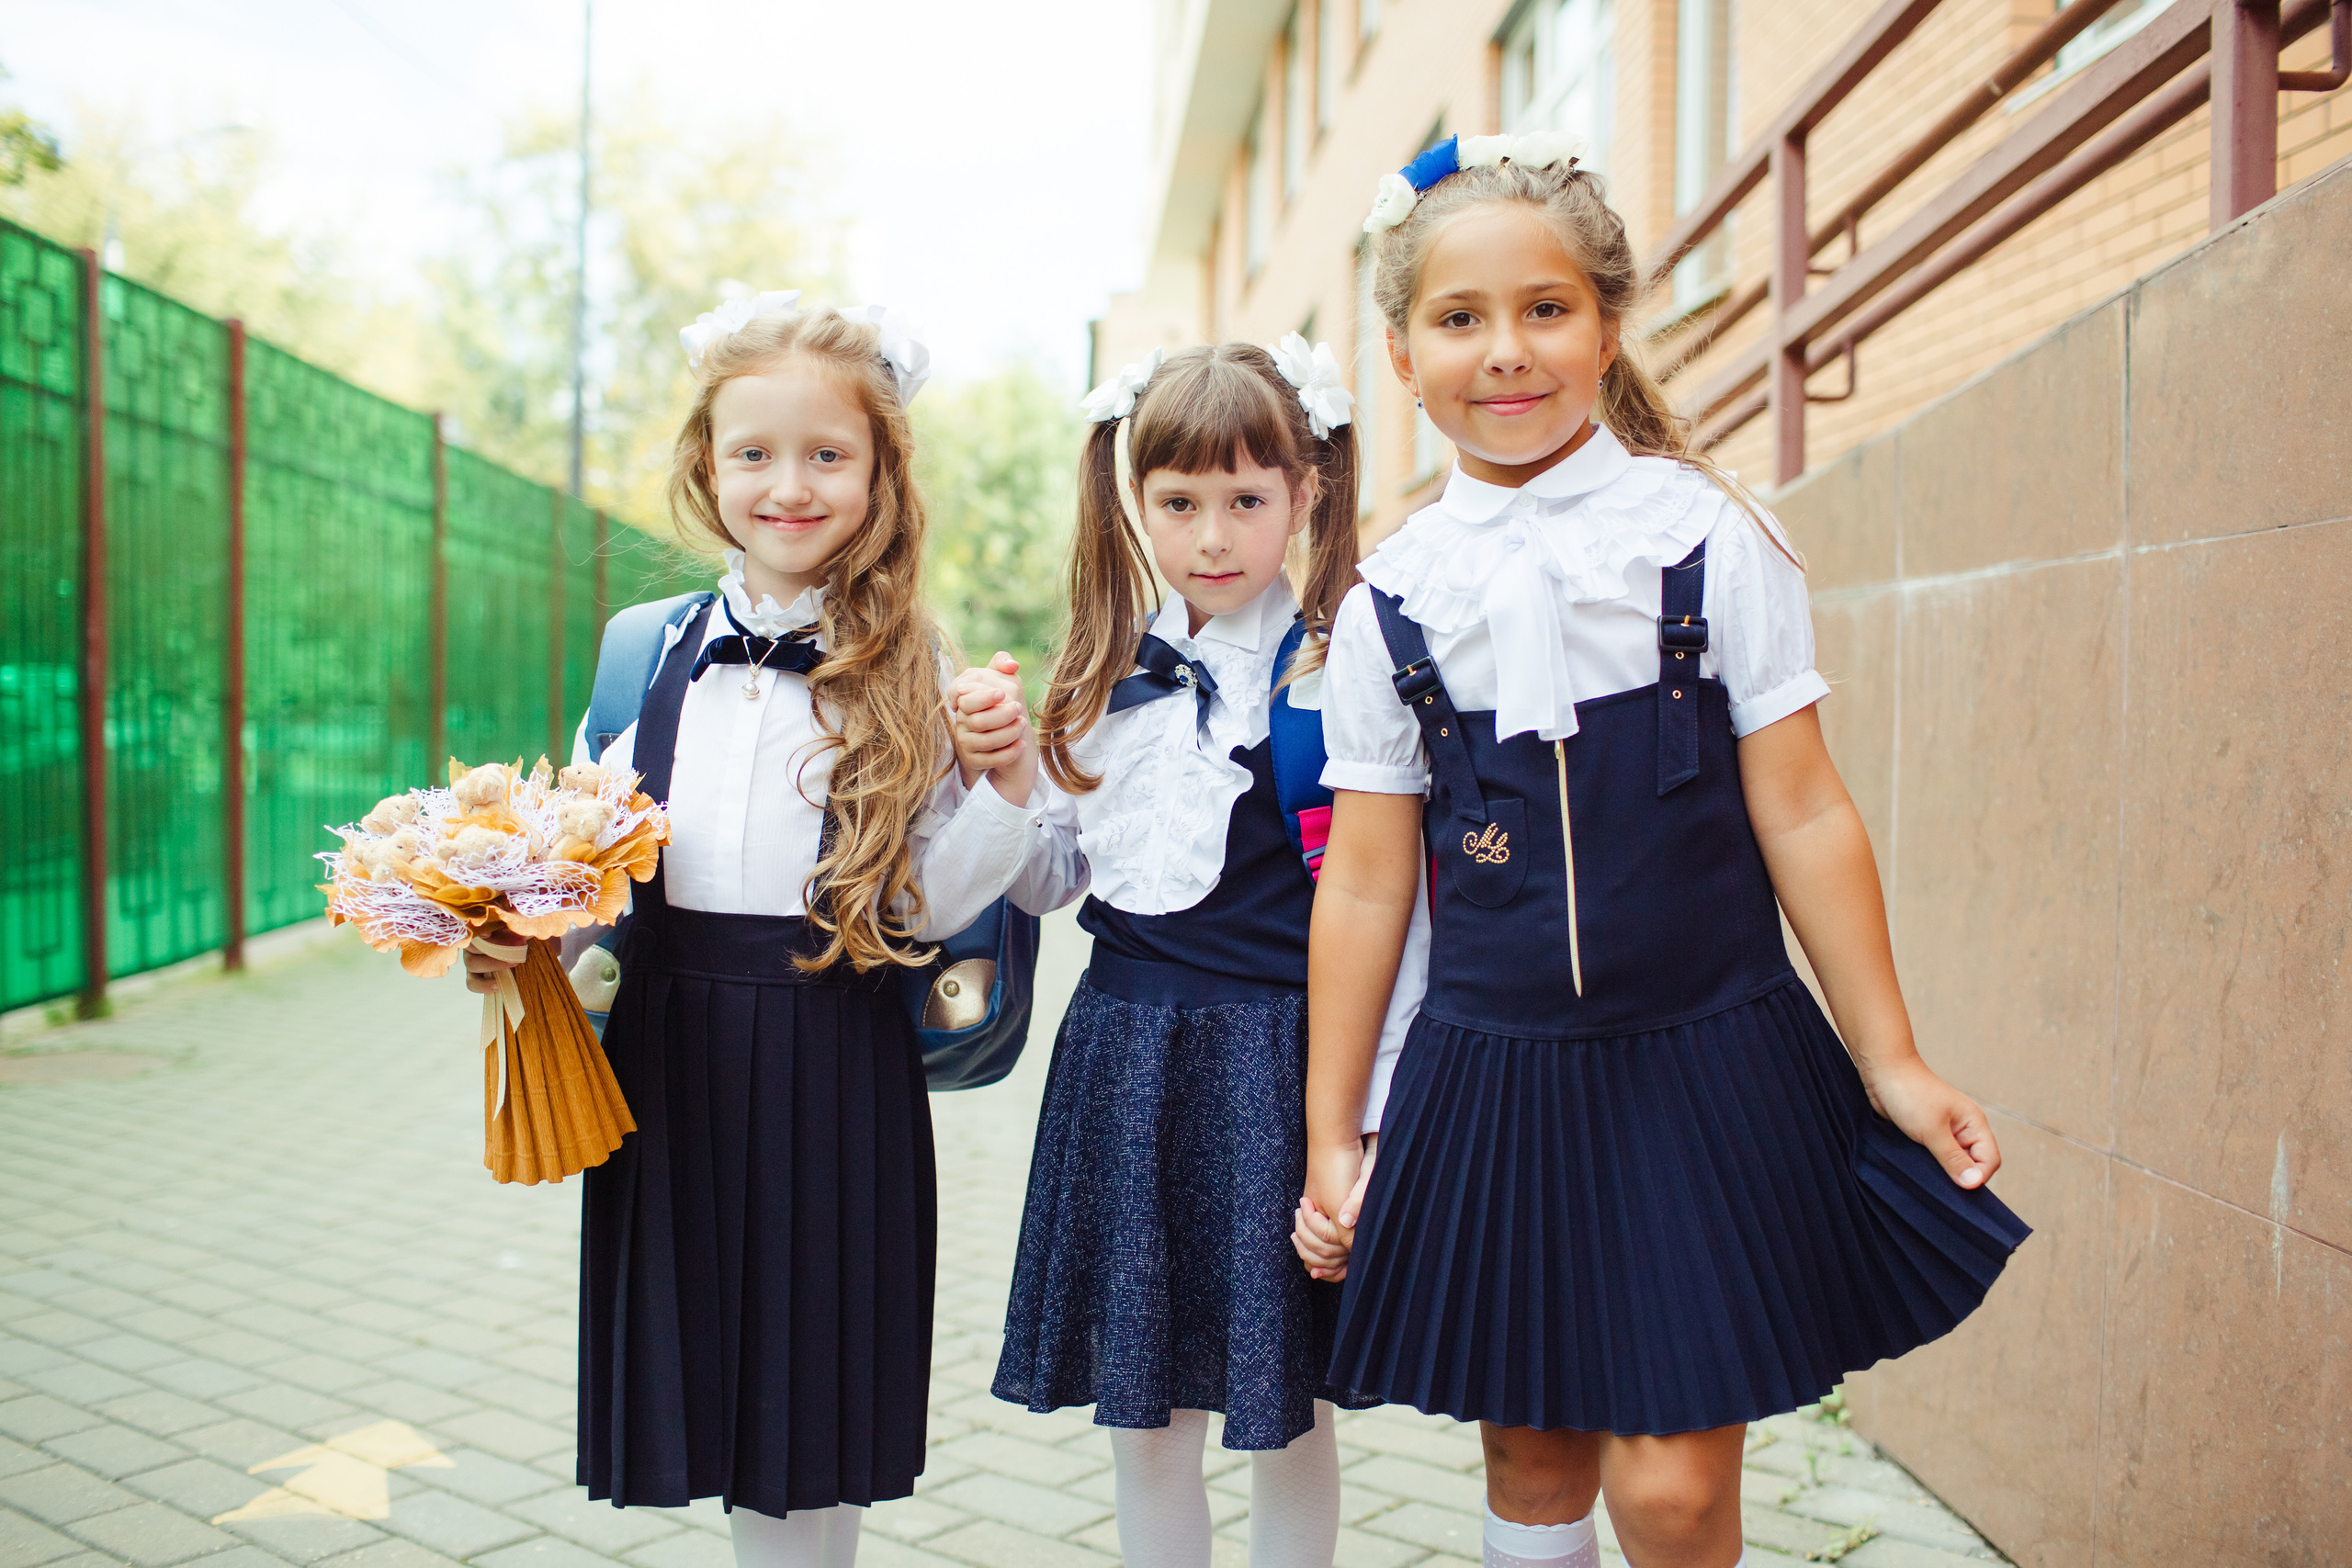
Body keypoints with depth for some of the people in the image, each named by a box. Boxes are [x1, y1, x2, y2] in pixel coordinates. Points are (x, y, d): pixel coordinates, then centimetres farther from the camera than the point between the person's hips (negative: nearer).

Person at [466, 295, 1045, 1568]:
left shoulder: (907, 672, -2)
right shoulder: (649, 651, 5)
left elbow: (926, 903, -5)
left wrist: (1006, 785, -20)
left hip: (834, 1067, -2)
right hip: (669, 1047, 3)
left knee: (810, 1439, 8)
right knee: (707, 1395, 12)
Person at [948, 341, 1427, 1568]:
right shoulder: (1106, 679, 8)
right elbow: (1050, 887, 15)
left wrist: (1376, 1117, -9)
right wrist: (1008, 775, -3)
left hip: (1283, 1055, -4)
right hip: (1125, 1053, 4)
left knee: (1286, 1416, 9)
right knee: (1144, 1416, 13)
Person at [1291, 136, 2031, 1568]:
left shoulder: (1708, 538, -4)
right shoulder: (1387, 604, 0)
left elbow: (1803, 817, -1)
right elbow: (1366, 886, 4)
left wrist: (1890, 1063, 1)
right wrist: (1332, 1134, 7)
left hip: (1707, 1062, -2)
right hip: (1492, 1083, 2)